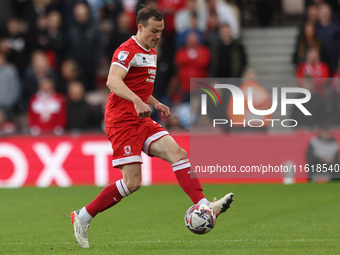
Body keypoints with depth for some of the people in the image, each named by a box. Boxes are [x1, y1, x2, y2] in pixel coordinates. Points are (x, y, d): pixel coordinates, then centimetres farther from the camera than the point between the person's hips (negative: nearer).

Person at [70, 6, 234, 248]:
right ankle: (83, 217, 1)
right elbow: (113, 81, -30)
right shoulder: (127, 51, -12)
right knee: (132, 182, -11)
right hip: (122, 121, -9)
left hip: (142, 120, 9)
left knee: (178, 153, -11)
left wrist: (155, 103, 19)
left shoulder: (151, 53, 18)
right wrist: (137, 101, -44)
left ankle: (203, 205, -21)